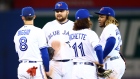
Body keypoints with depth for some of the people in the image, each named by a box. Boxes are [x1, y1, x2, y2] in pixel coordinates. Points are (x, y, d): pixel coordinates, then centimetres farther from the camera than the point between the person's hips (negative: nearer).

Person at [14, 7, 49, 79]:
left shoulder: (17, 33, 11)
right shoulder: (38, 31, -7)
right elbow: (44, 52, -8)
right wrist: (47, 70, 0)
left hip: (21, 67, 5)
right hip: (35, 67, -5)